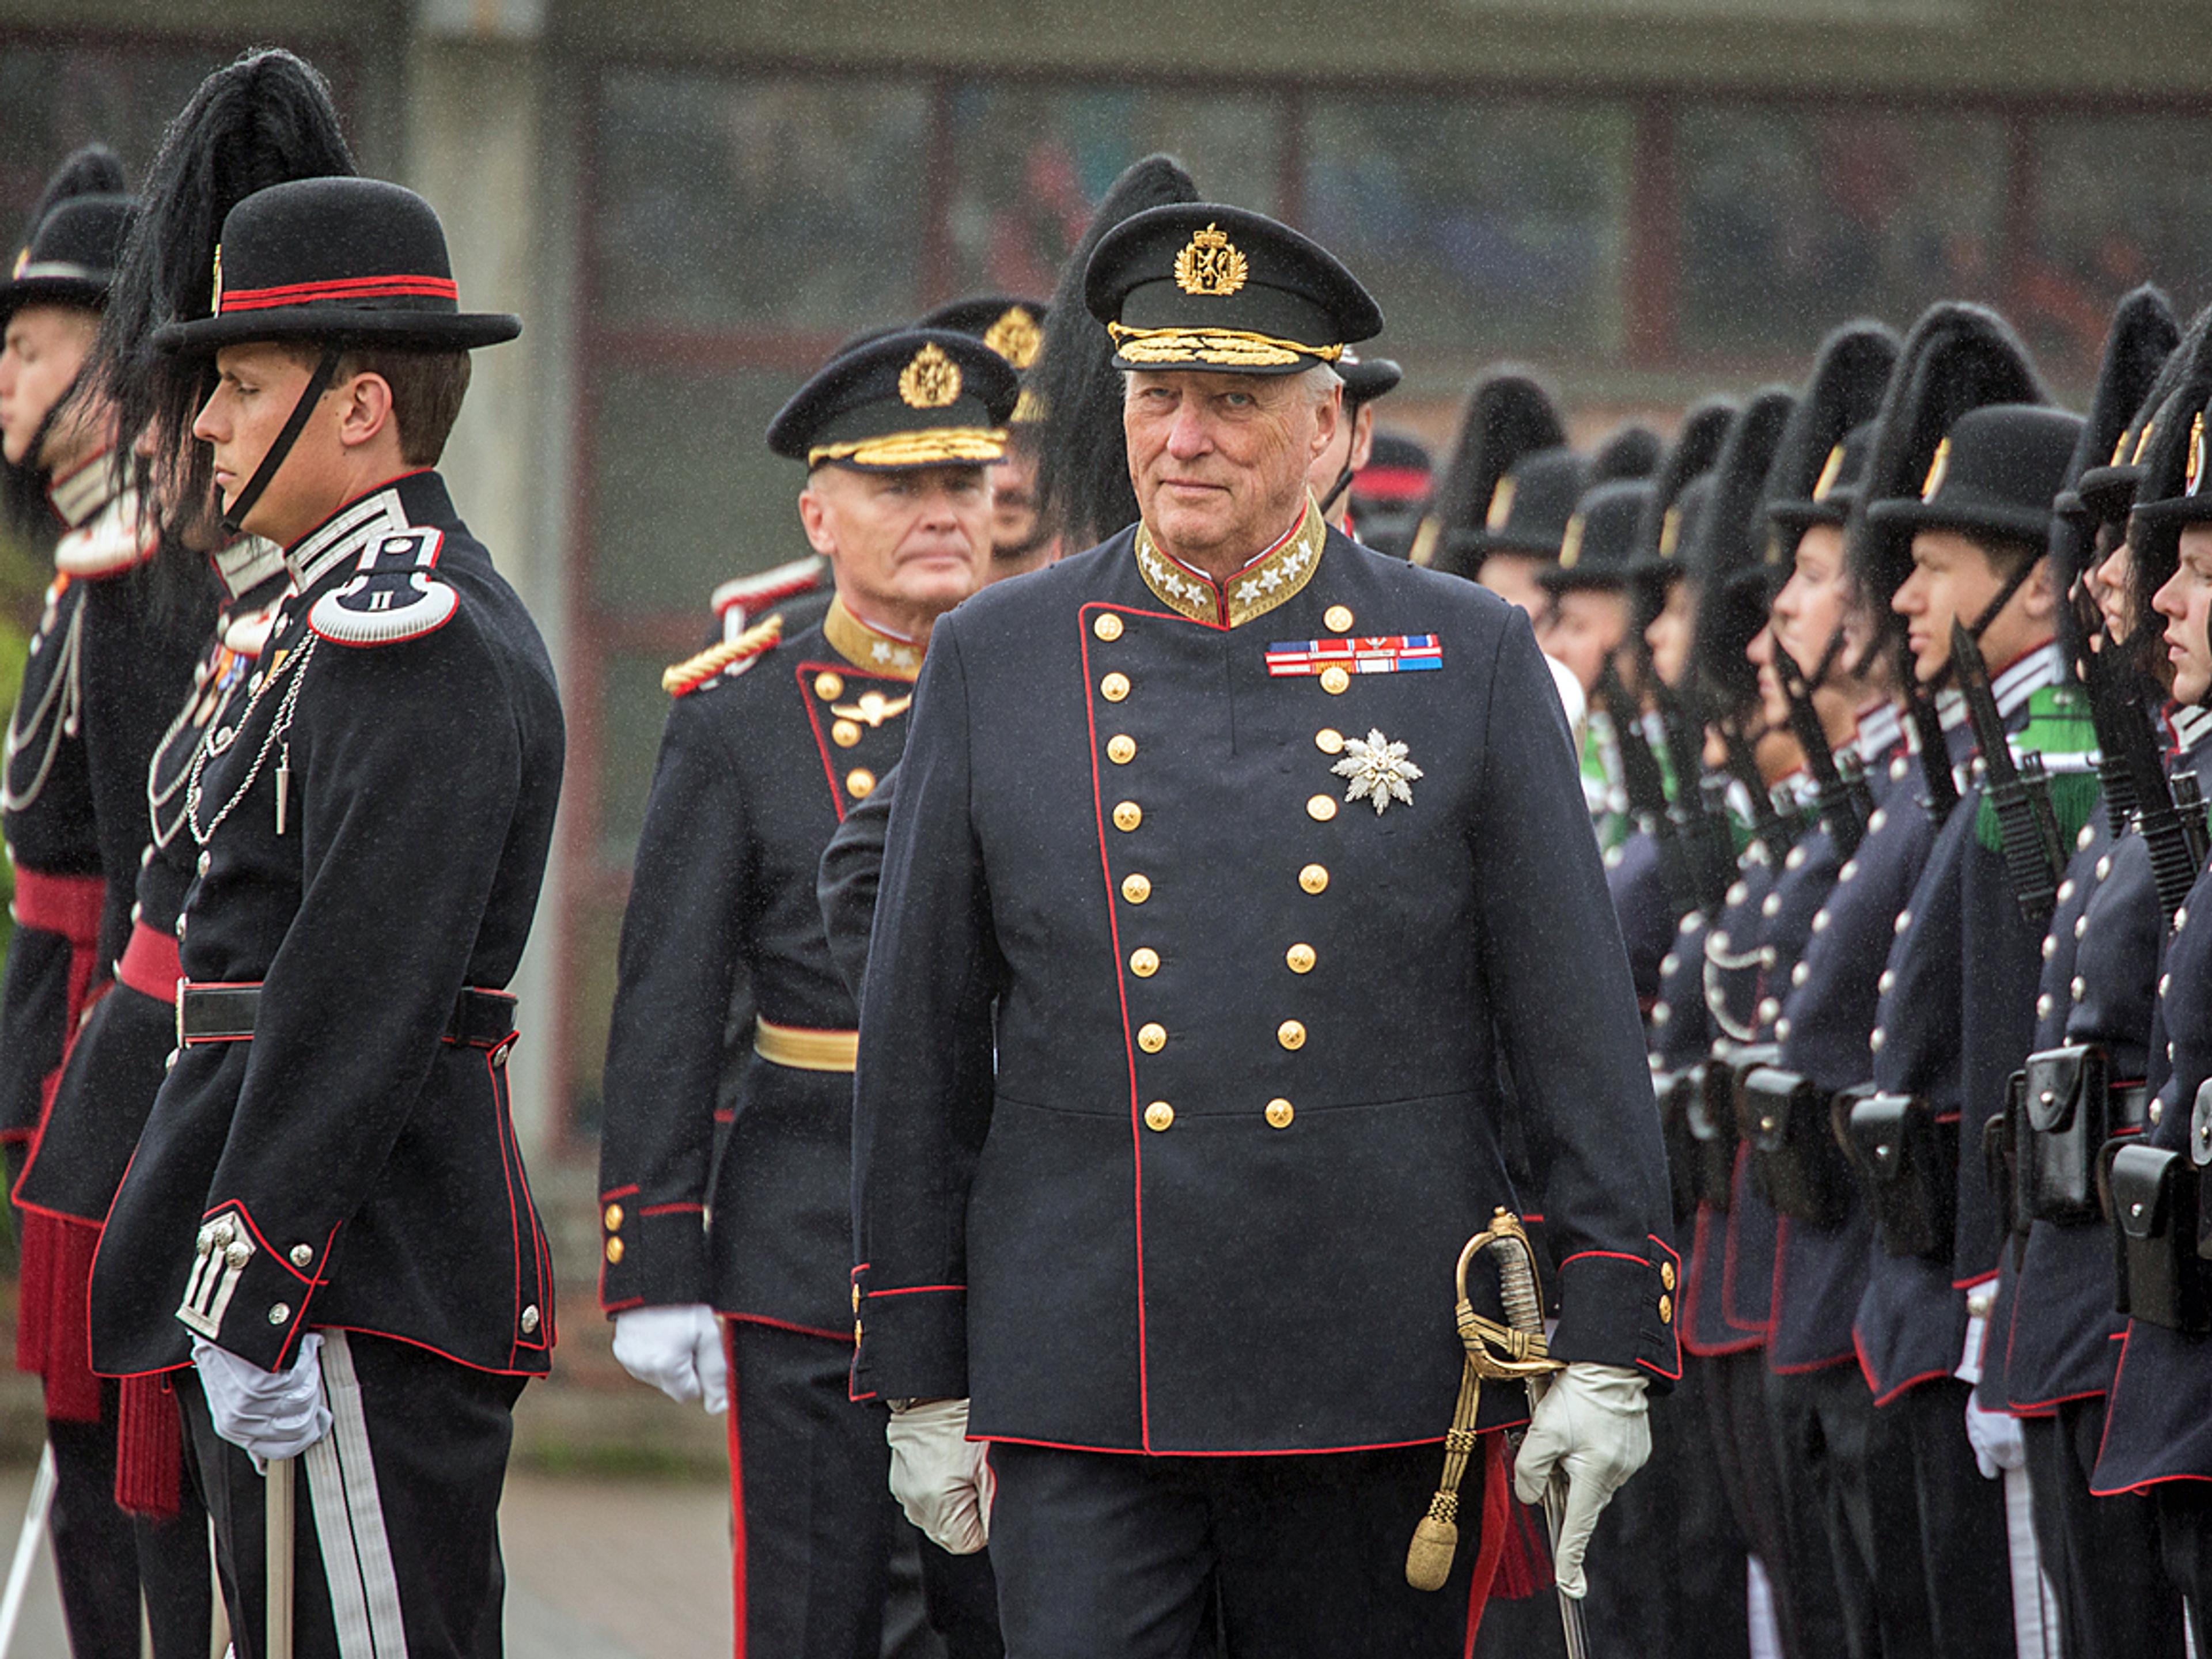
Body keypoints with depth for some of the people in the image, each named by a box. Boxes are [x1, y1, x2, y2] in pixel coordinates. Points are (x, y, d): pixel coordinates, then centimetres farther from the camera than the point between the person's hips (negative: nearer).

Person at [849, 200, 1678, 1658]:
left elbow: (1581, 1031, 3)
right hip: (1080, 1404, 0)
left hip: (1383, 1403, 0)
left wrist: (1607, 1343, -4)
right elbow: (921, 1047, 9)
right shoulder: (996, 663, 6)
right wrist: (920, 1376, 7)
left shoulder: (1474, 661, 4)